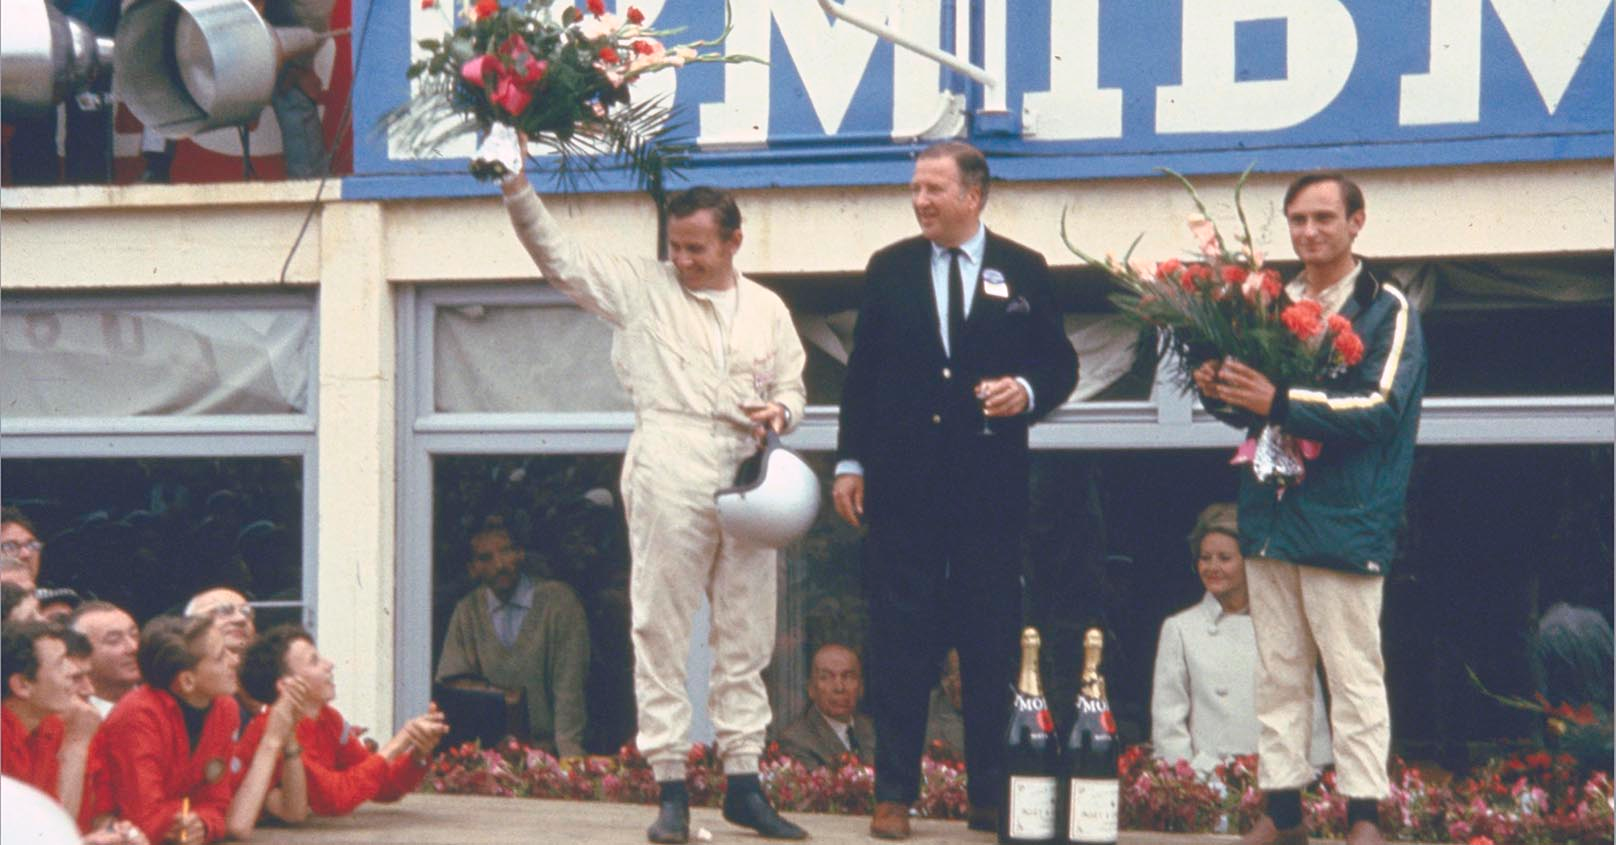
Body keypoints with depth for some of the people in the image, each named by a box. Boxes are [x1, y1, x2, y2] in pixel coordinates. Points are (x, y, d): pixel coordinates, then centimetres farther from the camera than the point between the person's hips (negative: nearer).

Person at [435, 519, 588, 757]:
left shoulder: (559, 600, -2)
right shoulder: (467, 610, 9)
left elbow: (570, 686, -9)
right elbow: (452, 680, 8)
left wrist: (567, 754, -19)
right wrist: (503, 695, -11)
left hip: (548, 748, -3)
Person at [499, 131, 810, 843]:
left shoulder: (766, 308, 17)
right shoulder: (641, 287, 9)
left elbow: (791, 389, 19)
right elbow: (557, 257, 6)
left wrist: (779, 411, -3)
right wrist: (517, 187, -5)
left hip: (746, 473, 3)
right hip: (670, 470, -3)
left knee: (746, 635, 5)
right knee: (661, 630, -5)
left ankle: (743, 783, 11)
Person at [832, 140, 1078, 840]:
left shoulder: (1023, 271, 5)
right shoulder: (889, 269, 8)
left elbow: (1060, 363, 8)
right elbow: (861, 371, 9)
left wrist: (1029, 391, -13)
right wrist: (850, 461, 4)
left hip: (990, 484, 0)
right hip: (903, 481, 1)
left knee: (992, 639, 3)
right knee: (900, 637, 1)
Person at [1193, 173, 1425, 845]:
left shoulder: (1387, 310, -3)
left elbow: (1379, 406, -15)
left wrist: (1280, 403, -24)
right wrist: (1217, 391, -4)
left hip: (1344, 518, -6)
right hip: (1270, 513, 6)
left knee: (1354, 674, -3)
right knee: (1278, 672, 9)